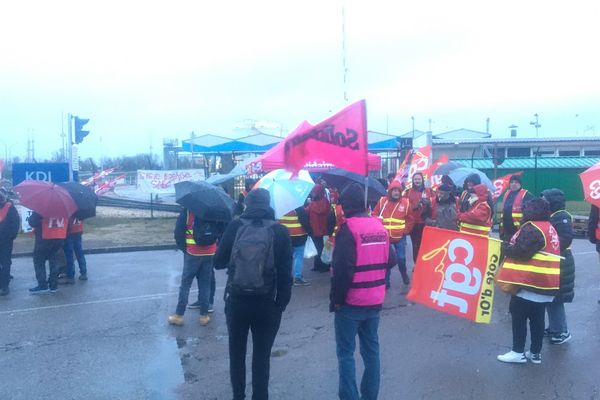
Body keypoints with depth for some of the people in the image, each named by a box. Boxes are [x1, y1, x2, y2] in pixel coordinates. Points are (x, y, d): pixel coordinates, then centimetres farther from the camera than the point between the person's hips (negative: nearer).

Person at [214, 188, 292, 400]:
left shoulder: (234, 226, -5)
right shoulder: (279, 231, -7)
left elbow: (218, 262, 2)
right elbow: (285, 272, -10)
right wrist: (282, 302, -1)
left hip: (236, 301, 2)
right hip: (267, 304, -1)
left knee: (236, 353, 19)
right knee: (261, 356, 10)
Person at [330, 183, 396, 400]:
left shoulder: (348, 227, -15)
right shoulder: (379, 225, 6)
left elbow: (342, 268, -20)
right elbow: (391, 260, 9)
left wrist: (336, 298, -11)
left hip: (351, 301, -6)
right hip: (375, 300, 7)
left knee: (346, 352, 4)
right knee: (371, 350, 16)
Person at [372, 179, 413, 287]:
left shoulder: (405, 202, -2)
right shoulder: (382, 201, -1)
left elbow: (410, 219, 6)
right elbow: (374, 214, 5)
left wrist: (405, 231, 0)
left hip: (400, 237, 0)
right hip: (385, 236, 1)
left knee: (401, 258, 6)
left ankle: (404, 275, 34)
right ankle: (386, 280, 17)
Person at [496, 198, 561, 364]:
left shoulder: (532, 229, -15)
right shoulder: (548, 228, 16)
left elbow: (521, 251, -23)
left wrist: (505, 248, -7)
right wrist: (510, 247, 9)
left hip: (530, 282, -9)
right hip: (545, 282, 9)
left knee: (518, 315, 1)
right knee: (537, 318, 13)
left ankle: (518, 352, 6)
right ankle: (535, 353, 19)